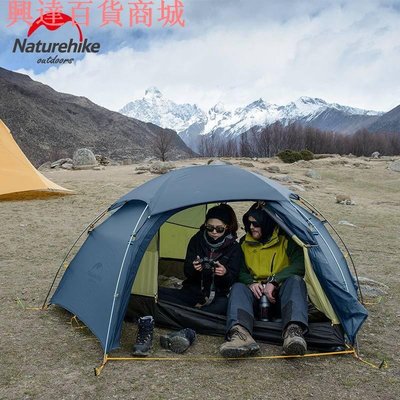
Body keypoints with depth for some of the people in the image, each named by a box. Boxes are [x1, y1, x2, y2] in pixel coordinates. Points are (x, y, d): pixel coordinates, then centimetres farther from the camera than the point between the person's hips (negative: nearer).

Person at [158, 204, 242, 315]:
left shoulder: (234, 247, -4)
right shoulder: (197, 240, -1)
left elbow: (233, 278, -7)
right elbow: (186, 272, -1)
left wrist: (225, 273, -31)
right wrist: (193, 268, -26)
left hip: (218, 296, -2)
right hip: (193, 292, 3)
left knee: (223, 305, -39)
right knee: (158, 293, -20)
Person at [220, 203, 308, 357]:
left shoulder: (286, 240, -3)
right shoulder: (245, 243, 7)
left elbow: (299, 266, -15)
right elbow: (240, 271, 9)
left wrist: (274, 281, -24)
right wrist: (251, 282, -13)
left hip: (281, 293, -2)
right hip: (257, 293, 2)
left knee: (295, 281, -34)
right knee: (238, 288, -29)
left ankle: (294, 332, -53)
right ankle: (241, 335, -55)